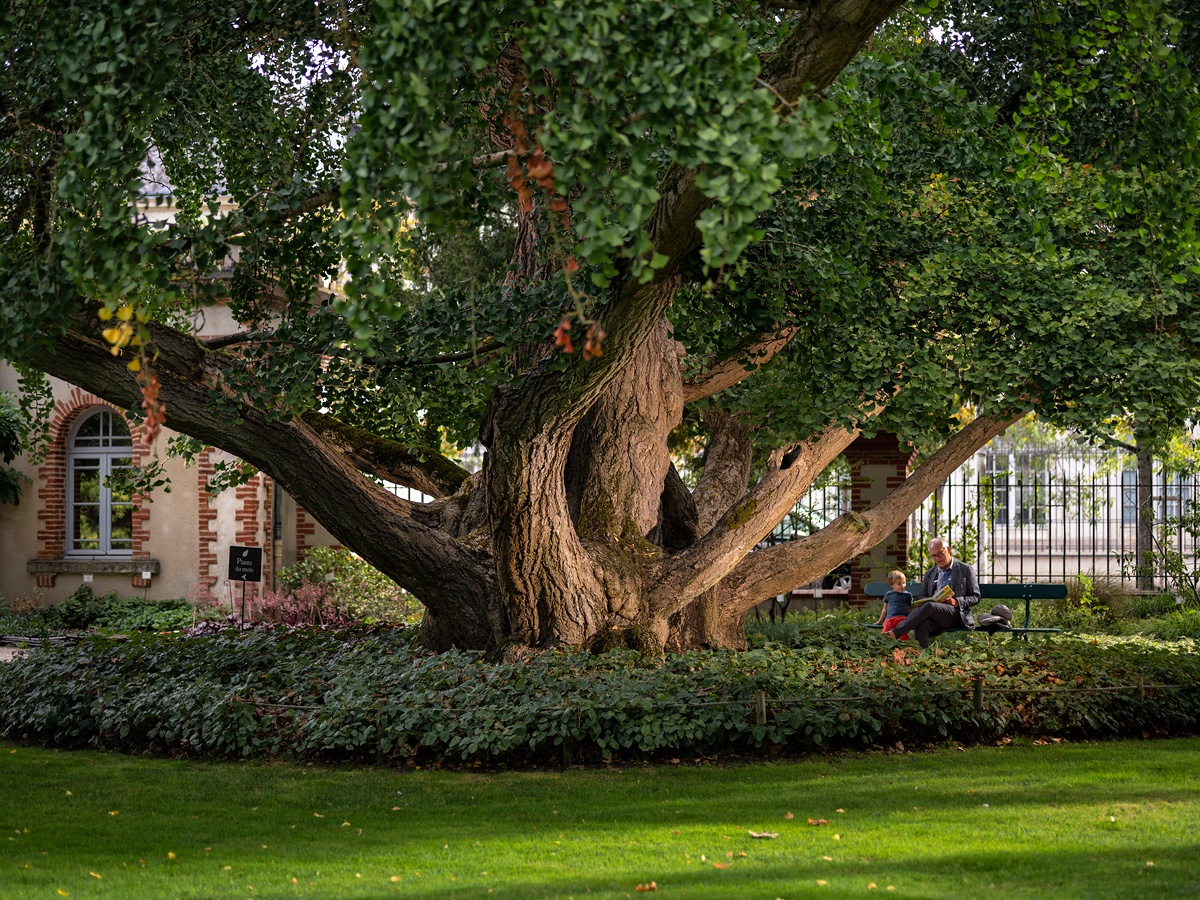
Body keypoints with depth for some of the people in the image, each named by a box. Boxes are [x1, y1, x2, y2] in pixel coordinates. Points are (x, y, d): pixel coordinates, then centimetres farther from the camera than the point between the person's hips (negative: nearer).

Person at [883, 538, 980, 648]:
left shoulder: (965, 570, 11)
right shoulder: (930, 574, 25)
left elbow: (975, 597, 8)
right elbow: (920, 597, 23)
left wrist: (956, 602, -12)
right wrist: (930, 600, -3)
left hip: (956, 614, -4)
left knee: (929, 607, -35)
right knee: (921, 625, -34)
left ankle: (895, 632, -41)